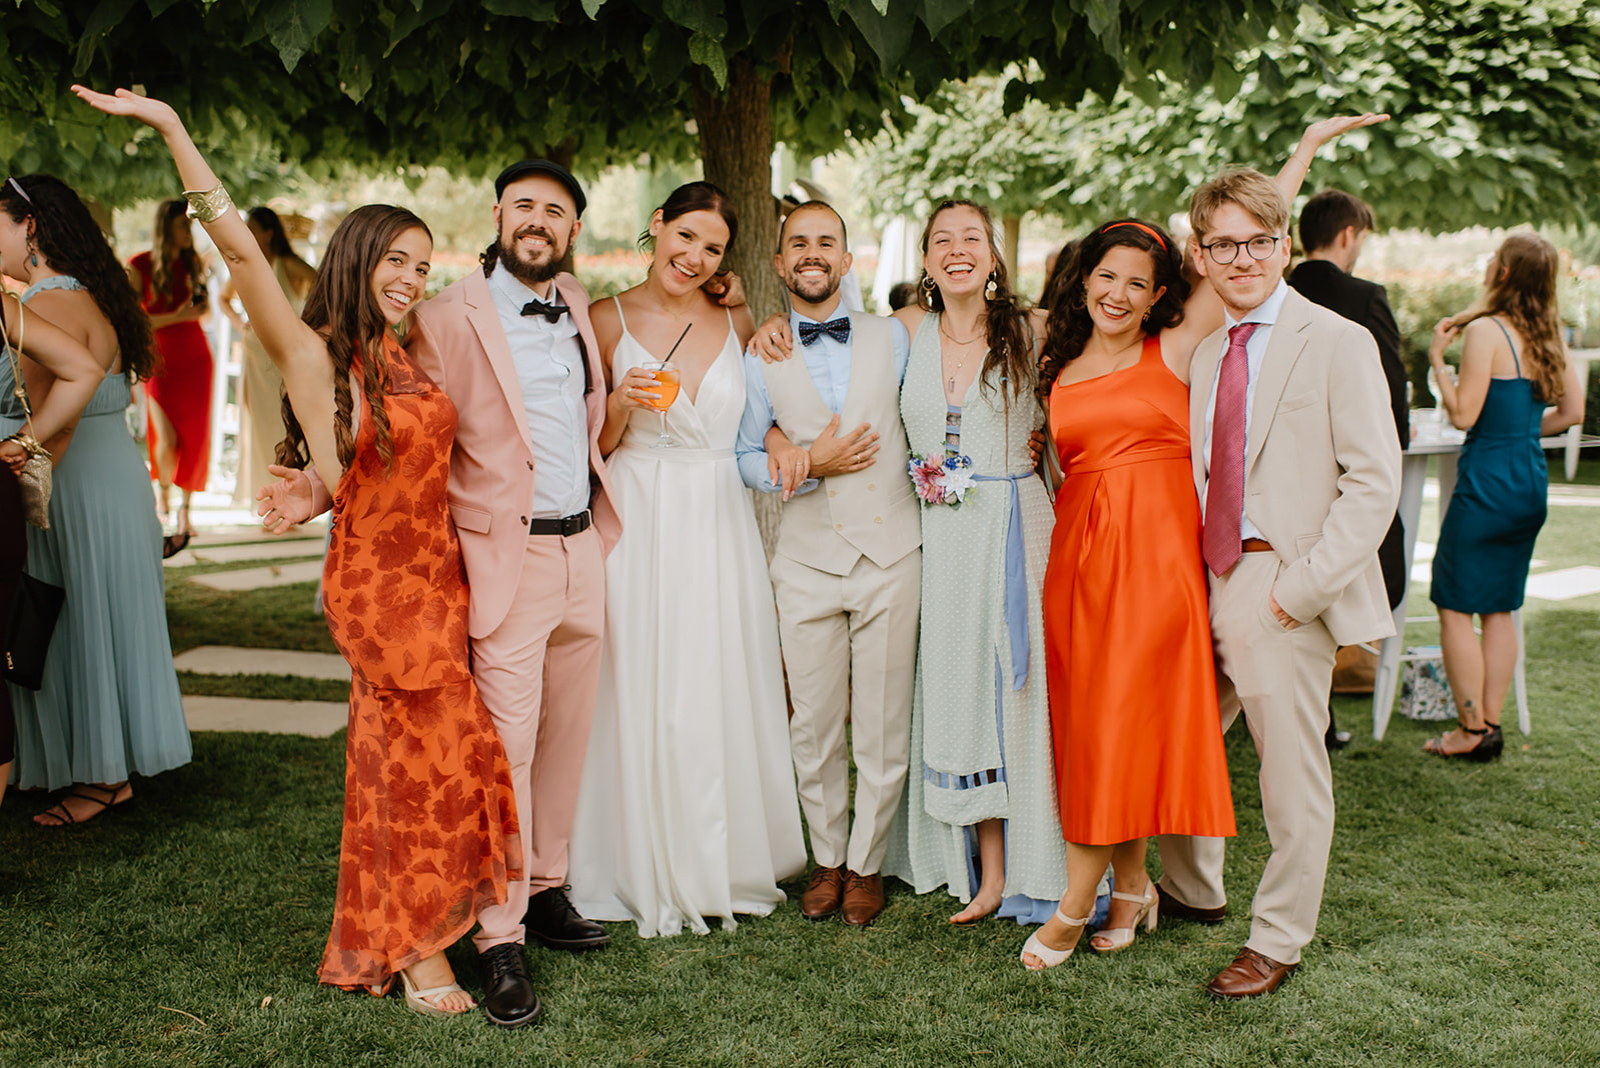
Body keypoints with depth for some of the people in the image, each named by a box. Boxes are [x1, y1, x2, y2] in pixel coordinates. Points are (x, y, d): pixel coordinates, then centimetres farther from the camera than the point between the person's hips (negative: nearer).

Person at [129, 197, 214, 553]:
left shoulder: (192, 263, 5)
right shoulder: (139, 266, -9)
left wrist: (201, 305, -7)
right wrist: (176, 317, -21)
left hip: (196, 360, 4)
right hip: (160, 361, -4)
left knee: (194, 439, 1)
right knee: (167, 439, -12)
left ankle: (184, 510, 18)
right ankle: (163, 491, 21)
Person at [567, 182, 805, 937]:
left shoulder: (740, 325, 8)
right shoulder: (607, 321, 0)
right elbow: (592, 445, 1)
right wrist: (621, 406, -17)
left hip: (720, 528, 3)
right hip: (638, 527, -2)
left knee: (724, 695, 6)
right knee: (641, 696, 0)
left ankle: (725, 867, 22)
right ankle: (649, 875, 15)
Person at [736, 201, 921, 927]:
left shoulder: (892, 338, 7)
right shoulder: (760, 358, 5)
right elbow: (747, 459, 7)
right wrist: (811, 463, -12)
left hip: (890, 551, 0)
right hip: (808, 560, 0)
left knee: (883, 724, 3)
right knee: (815, 725, 5)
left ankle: (866, 863, 20)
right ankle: (827, 859, 23)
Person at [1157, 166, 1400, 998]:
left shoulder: (1339, 343, -7)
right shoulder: (1204, 355, 12)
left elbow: (1374, 483, -12)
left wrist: (1301, 588, -17)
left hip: (1282, 590, -6)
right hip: (1207, 581, 6)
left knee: (1291, 771, 3)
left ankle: (1277, 941, 19)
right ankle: (1193, 890, 38)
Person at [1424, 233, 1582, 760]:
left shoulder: (1485, 332, -14)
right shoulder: (1547, 336, 7)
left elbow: (1463, 414, -17)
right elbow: (1572, 411, 12)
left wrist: (1437, 360, -7)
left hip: (1488, 481, -8)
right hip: (1532, 480, 8)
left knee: (1455, 608, 2)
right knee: (1499, 608, 14)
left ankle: (1472, 730, 4)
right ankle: (1492, 723, 18)